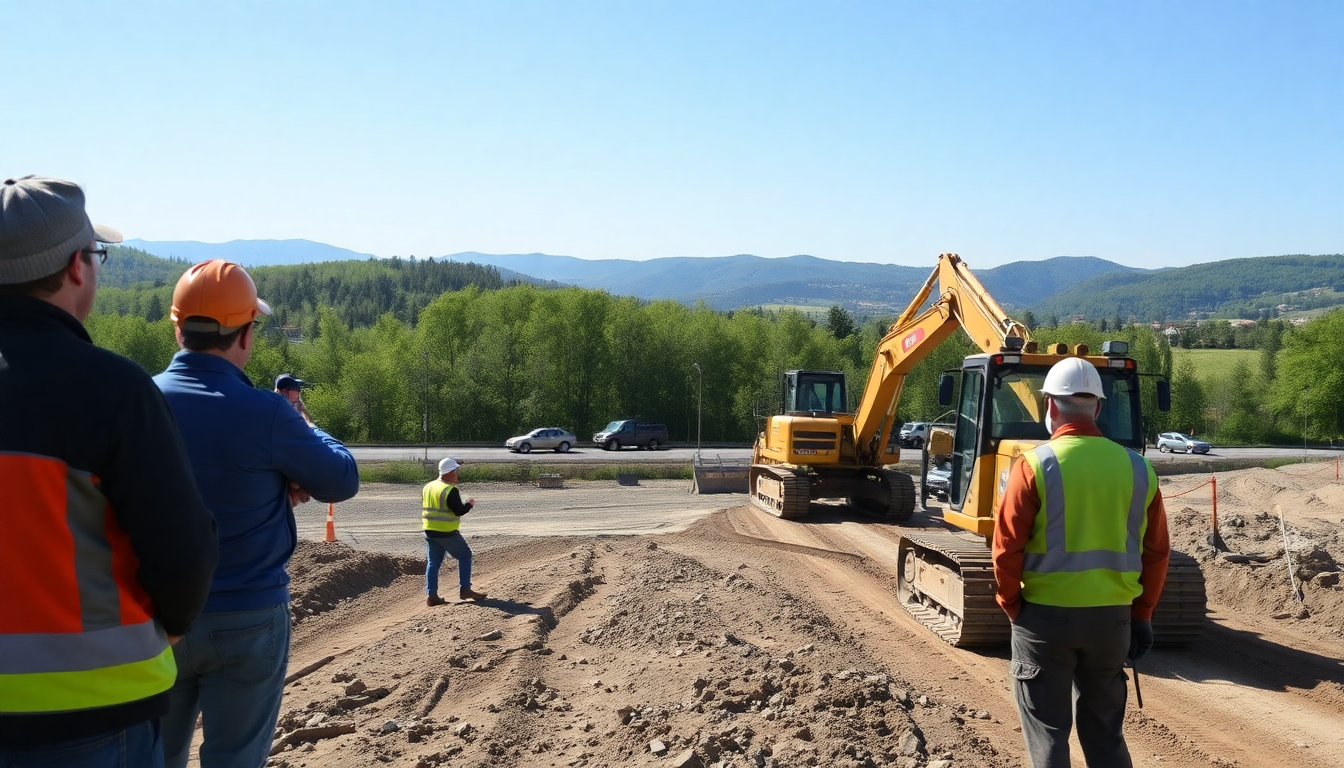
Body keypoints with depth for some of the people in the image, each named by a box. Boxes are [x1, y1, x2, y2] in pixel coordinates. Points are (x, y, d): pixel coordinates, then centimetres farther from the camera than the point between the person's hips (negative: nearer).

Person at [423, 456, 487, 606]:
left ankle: (432, 596, 9)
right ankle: (465, 590, 8)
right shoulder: (451, 490, -17)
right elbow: (459, 511, -19)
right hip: (447, 533, -7)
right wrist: (469, 504, -1)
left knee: (433, 563, 11)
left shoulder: (427, 487, 9)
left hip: (430, 532, 7)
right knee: (465, 555, 8)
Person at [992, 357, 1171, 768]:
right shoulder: (1137, 467, 1)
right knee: (1104, 728, 19)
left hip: (1045, 615, -4)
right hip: (1111, 616, 4)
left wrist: (1011, 605, 0)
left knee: (1047, 730, 8)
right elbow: (1156, 552, 5)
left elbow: (1007, 548, -13)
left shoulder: (1036, 464, -11)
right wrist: (1142, 614, 14)